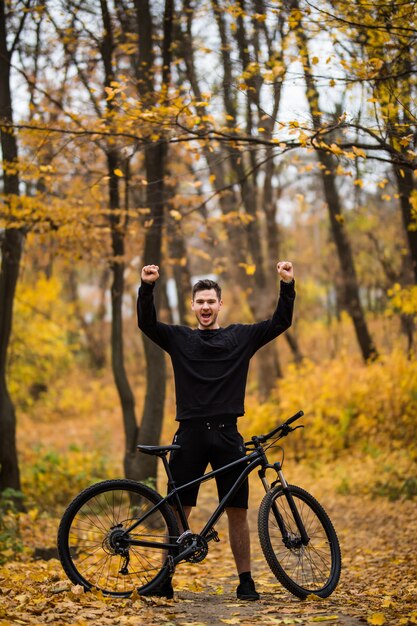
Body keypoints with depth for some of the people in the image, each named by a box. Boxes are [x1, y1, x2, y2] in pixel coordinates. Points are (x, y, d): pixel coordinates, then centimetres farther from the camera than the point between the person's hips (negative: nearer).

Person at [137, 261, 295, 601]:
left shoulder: (241, 336, 10)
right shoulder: (179, 338, 9)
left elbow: (281, 322, 1)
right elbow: (146, 323, -6)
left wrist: (288, 285, -12)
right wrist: (147, 286, -22)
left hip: (227, 435, 0)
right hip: (190, 435, 0)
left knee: (238, 510, 3)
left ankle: (246, 582, 11)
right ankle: (165, 580, 10)